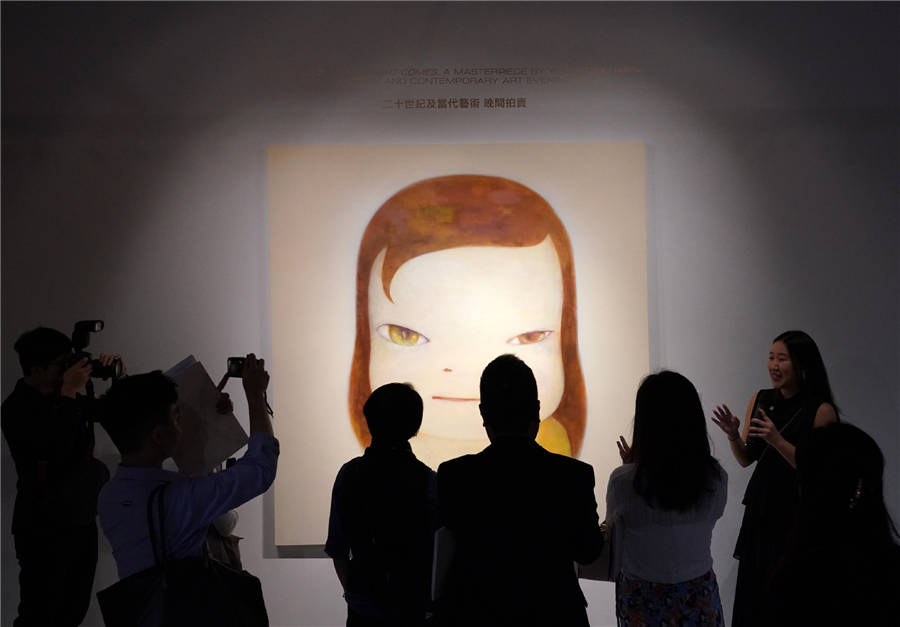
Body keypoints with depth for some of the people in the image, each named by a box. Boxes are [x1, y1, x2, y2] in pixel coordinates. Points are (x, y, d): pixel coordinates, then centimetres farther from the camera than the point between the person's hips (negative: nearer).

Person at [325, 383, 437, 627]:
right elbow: (437, 551, -12)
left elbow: (337, 548, -1)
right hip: (413, 607, -3)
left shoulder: (349, 474, -6)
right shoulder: (429, 482, -15)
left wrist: (352, 589, 13)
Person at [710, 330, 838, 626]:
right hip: (760, 509, 5)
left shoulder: (821, 411, -11)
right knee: (751, 593, 8)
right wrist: (733, 435, -8)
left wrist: (777, 440, -25)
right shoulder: (760, 399, 5)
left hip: (798, 514, -5)